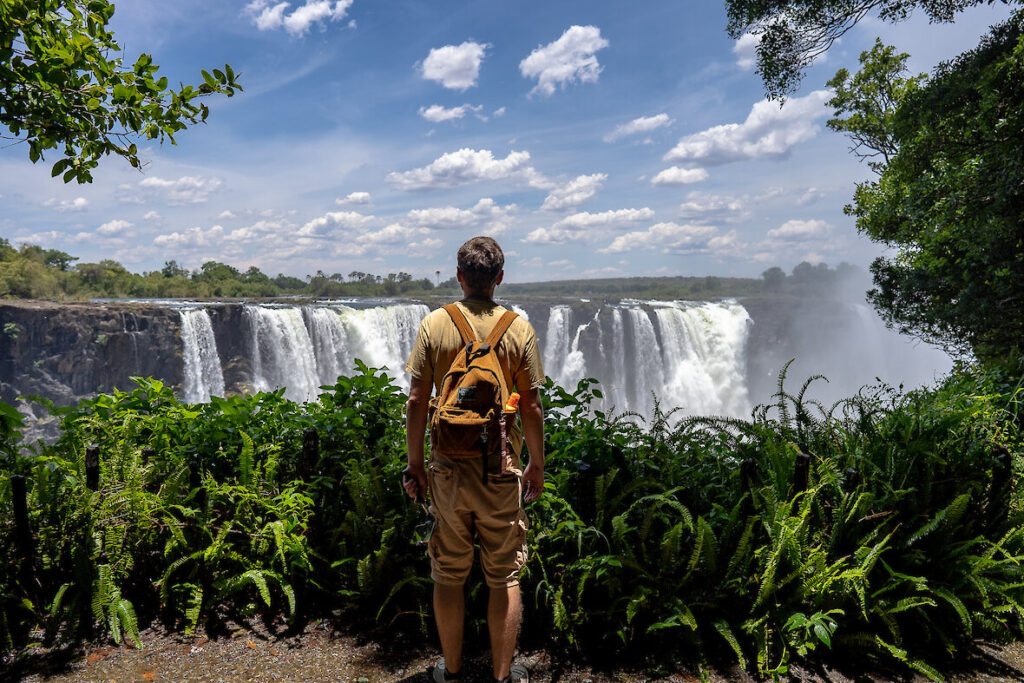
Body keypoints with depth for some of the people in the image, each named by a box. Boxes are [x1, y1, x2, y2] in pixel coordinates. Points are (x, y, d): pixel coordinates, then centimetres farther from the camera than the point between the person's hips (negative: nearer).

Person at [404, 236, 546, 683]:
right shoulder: (518, 329, -6)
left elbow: (417, 401, -4)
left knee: (449, 575, 15)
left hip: (448, 470, 1)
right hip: (501, 470, -1)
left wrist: (415, 465, 5)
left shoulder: (434, 324, -4)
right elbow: (531, 407, -5)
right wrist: (537, 465, 7)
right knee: (504, 576, 13)